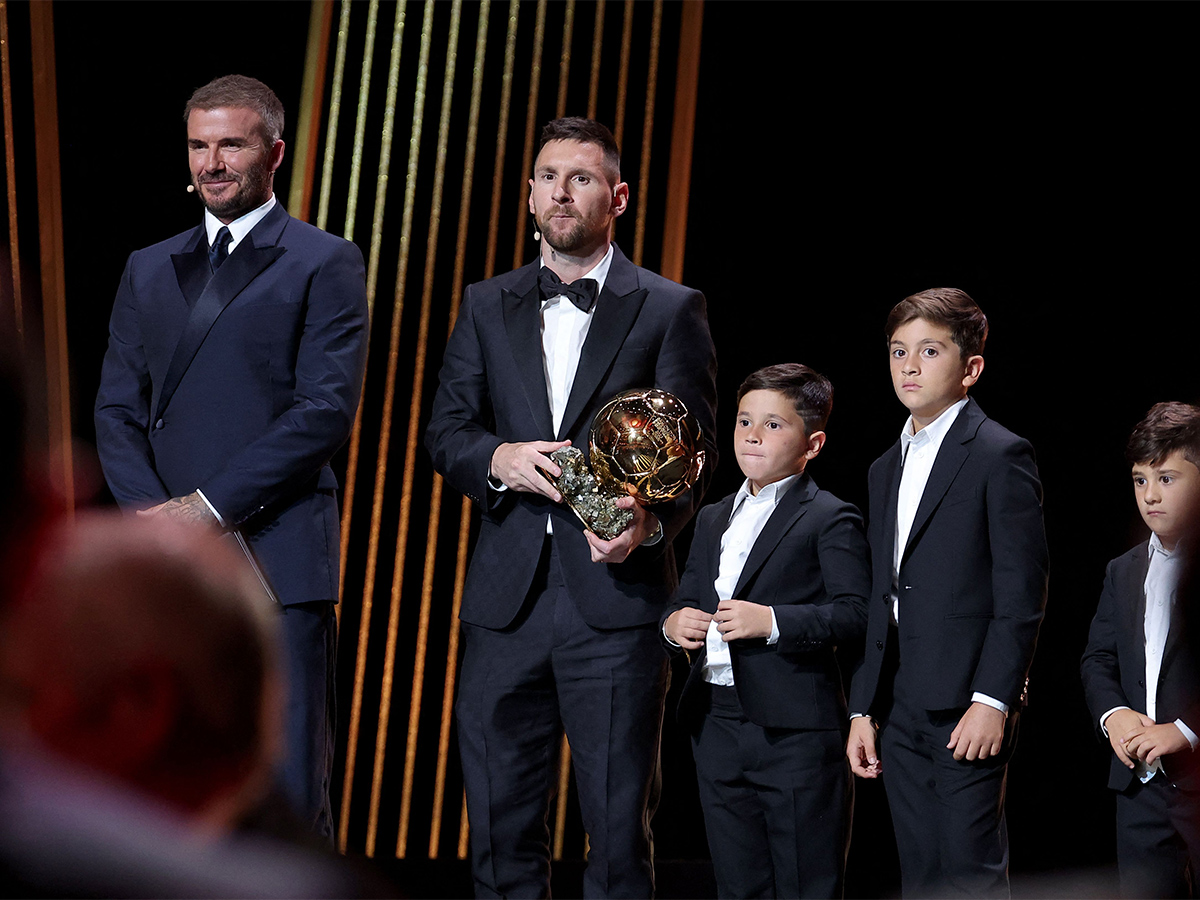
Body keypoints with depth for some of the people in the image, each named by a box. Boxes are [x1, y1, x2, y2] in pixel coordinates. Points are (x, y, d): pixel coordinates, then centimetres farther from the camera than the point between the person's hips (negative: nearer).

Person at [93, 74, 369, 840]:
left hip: (277, 561, -4)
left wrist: (208, 505, -13)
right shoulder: (148, 270, 18)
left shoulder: (326, 264, 2)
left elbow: (327, 409, -8)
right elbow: (117, 410, 12)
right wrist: (152, 511, -7)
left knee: (291, 800, -4)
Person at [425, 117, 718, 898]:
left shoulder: (670, 310, 5)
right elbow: (445, 430, 11)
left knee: (619, 827, -1)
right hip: (507, 599, 3)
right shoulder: (488, 306, 15)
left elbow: (692, 450, -1)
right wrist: (499, 457, -12)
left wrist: (651, 520, -21)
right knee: (500, 827, 6)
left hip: (617, 599, -3)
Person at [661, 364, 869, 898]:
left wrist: (773, 622, -24)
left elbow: (857, 614, -15)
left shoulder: (830, 520, -4)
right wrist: (673, 623, 2)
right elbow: (686, 599, 26)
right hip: (717, 728, 7)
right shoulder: (713, 519, 19)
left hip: (796, 733, -7)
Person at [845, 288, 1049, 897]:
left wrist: (993, 702, -17)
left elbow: (1022, 595, -11)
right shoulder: (886, 470, 19)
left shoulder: (1000, 456, -5)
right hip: (899, 711, 7)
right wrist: (863, 709, 14)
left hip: (967, 708, -7)